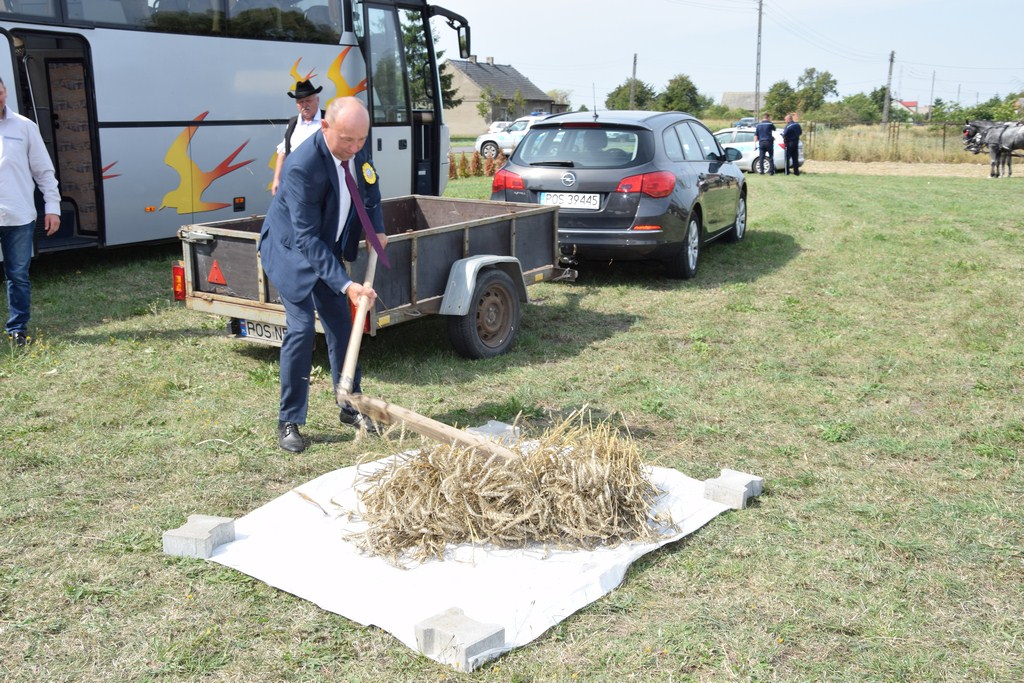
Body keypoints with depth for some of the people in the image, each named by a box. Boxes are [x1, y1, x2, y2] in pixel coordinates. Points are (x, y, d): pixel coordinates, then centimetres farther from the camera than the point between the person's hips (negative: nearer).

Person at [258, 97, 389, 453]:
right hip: (292, 250, -7)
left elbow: (370, 189, 10)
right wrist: (346, 284, -39)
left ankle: (350, 407, 21)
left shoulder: (356, 148, -13)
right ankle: (289, 421, 1)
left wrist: (377, 229, -5)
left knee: (341, 325, 8)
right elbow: (307, 238, -34)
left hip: (327, 248, 7)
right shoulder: (302, 167, -35)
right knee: (301, 328, -12)